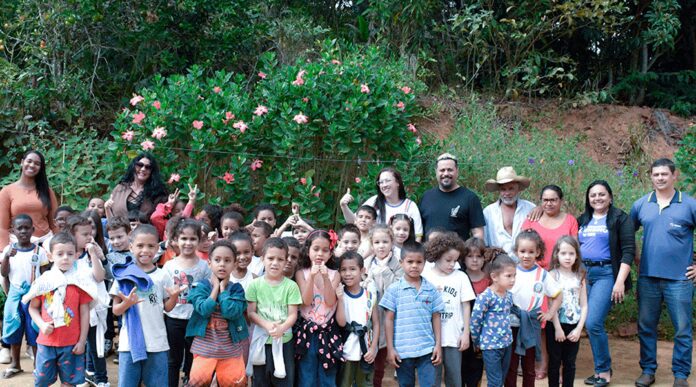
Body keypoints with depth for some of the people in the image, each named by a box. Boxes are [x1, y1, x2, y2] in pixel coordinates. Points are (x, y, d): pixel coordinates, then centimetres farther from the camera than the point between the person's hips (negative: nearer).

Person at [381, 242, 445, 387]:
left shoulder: (431, 289, 4)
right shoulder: (394, 289, -3)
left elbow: (436, 318, 8)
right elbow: (389, 319, -2)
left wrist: (438, 345, 4)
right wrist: (390, 348, -4)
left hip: (427, 349, 1)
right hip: (402, 350, -1)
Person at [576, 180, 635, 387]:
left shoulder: (620, 218, -2)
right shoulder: (582, 220, 14)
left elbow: (628, 251, -8)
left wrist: (620, 281, -16)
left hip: (606, 274, -6)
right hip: (583, 274, 6)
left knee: (593, 323, -15)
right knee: (589, 324, 6)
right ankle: (602, 368, 20)